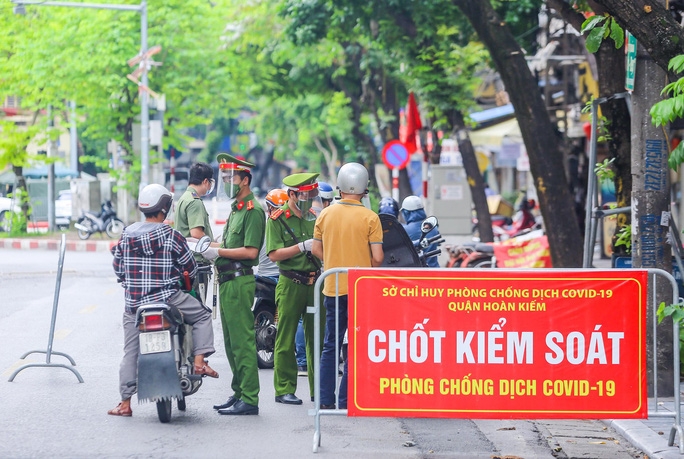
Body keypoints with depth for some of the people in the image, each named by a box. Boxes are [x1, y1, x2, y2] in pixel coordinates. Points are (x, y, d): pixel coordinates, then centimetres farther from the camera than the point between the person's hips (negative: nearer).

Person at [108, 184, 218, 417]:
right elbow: (191, 268, 0)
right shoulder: (171, 236, -8)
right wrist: (187, 274, 24)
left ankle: (125, 403, 11)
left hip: (134, 302, 4)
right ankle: (199, 361, 3)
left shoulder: (126, 235, 2)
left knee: (131, 352, 10)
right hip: (167, 297, -4)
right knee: (202, 315, 18)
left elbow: (117, 268, 10)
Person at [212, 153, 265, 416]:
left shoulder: (253, 210, -11)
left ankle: (249, 400, -10)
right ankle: (239, 393, 21)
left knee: (242, 342, -10)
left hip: (239, 282, -11)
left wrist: (217, 251, -17)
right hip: (227, 282, 11)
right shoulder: (236, 208, 21)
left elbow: (250, 251, -19)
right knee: (231, 343, 14)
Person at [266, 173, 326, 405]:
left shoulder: (315, 216, 14)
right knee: (286, 338, -2)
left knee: (317, 337, 6)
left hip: (316, 282, 5)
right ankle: (284, 390, 3)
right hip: (290, 284, -5)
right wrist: (303, 246, -18)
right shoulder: (277, 219, -2)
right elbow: (274, 254, -12)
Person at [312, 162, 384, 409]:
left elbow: (316, 249, 6)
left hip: (332, 287, 4)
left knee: (330, 345, 12)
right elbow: (377, 257, -9)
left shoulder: (325, 215, 3)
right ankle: (347, 399, 0)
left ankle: (325, 398, 9)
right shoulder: (370, 217, -8)